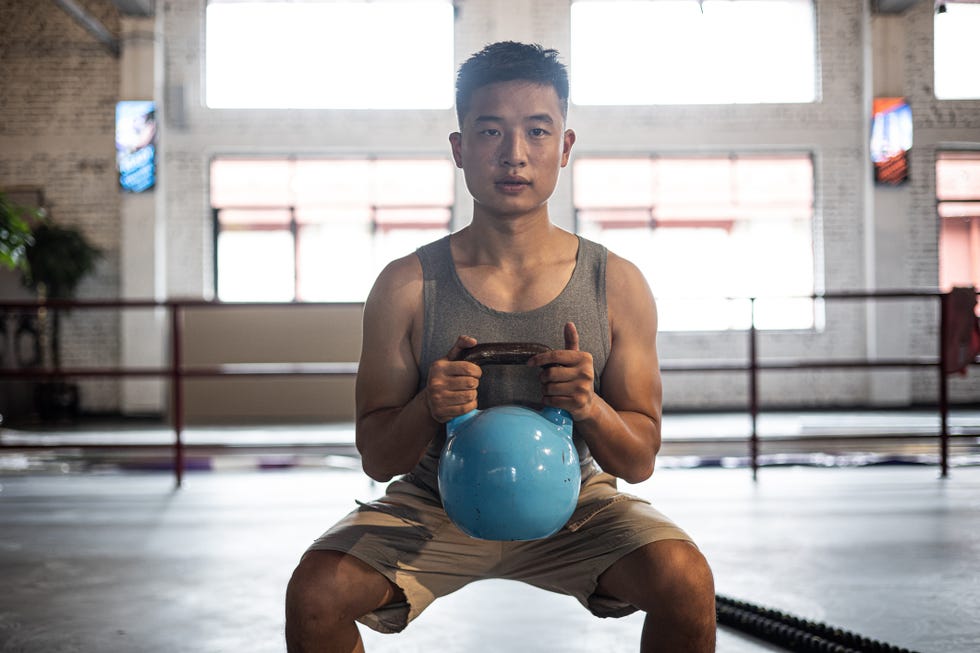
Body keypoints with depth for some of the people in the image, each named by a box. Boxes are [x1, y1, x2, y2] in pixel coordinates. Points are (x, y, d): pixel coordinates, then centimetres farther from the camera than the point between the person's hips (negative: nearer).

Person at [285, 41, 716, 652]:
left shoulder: (618, 285, -7)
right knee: (314, 596, -25)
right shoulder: (407, 286, -9)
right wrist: (428, 409, -28)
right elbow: (378, 459, -5)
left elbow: (639, 461, -3)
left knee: (687, 581, -26)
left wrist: (592, 410, -26)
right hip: (435, 508, 0)